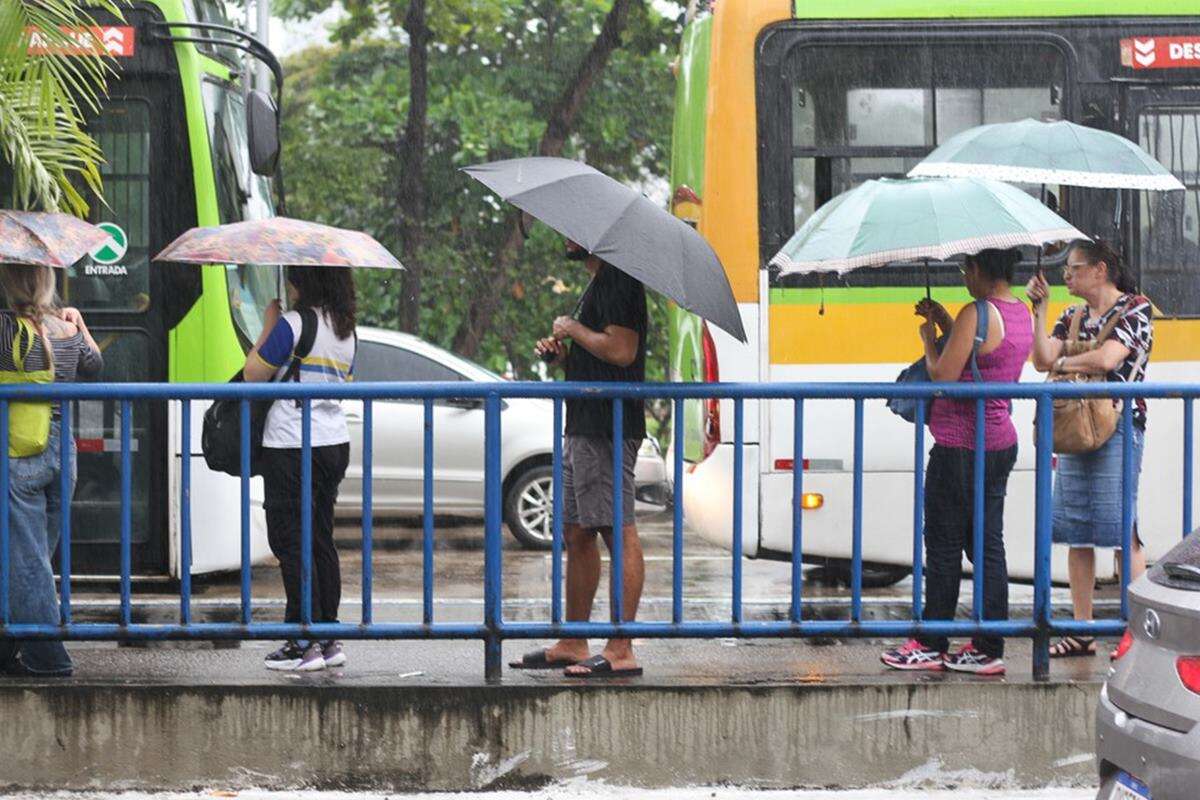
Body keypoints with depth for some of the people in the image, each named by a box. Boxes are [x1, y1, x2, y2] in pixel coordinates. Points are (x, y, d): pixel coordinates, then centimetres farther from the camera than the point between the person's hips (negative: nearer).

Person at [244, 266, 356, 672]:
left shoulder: (292, 324, -13)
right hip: (335, 441, 8)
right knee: (321, 539, 14)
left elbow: (253, 374, -8)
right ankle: (328, 640, 16)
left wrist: (268, 326, 3)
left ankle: (305, 643, -4)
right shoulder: (345, 330, 11)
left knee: (292, 542, -3)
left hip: (292, 447, -8)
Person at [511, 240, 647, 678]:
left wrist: (573, 329, -10)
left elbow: (620, 350, -23)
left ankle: (621, 652, -9)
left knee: (619, 534, -9)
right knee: (576, 533, 13)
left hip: (608, 429, -11)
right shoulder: (598, 283, 21)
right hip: (584, 428, 11)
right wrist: (562, 354, 11)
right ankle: (572, 644, 20)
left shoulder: (619, 281, -12)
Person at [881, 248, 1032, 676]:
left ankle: (930, 646, 9)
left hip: (960, 448, -8)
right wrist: (945, 324, 16)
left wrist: (928, 338, -3)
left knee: (943, 545, 1)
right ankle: (989, 649, 11)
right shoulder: (1021, 312, 9)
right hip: (1000, 444, 9)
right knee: (987, 544, 10)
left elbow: (943, 376, -19)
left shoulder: (976, 313, -18)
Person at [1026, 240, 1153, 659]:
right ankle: (1082, 632, 11)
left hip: (1117, 428, -7)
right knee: (1075, 533, 6)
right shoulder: (1072, 317, 16)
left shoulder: (1135, 309, -3)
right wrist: (1040, 308, 0)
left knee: (1120, 529, -9)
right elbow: (1042, 360, 3)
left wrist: (1065, 363, -2)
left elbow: (1107, 359, -17)